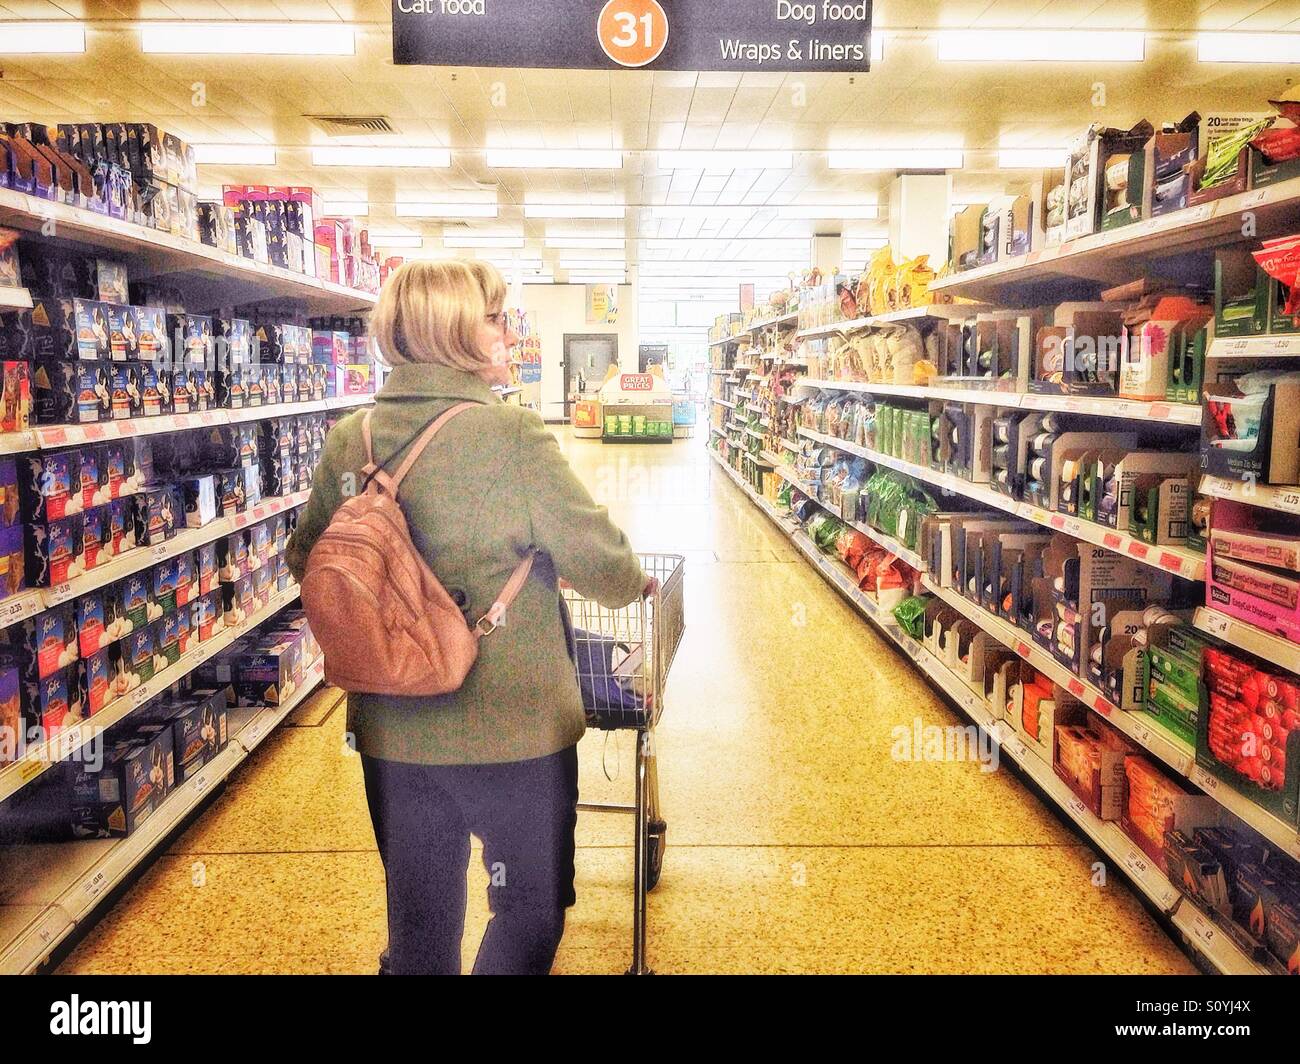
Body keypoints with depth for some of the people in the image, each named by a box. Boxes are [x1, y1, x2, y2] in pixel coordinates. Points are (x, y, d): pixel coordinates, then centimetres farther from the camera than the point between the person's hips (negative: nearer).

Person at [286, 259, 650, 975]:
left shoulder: (349, 440, -1)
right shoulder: (509, 434, -17)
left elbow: (305, 560, 9)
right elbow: (596, 558, -14)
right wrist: (635, 583, 8)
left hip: (391, 731, 6)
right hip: (513, 729, -5)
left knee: (418, 921, 22)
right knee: (529, 911, 17)